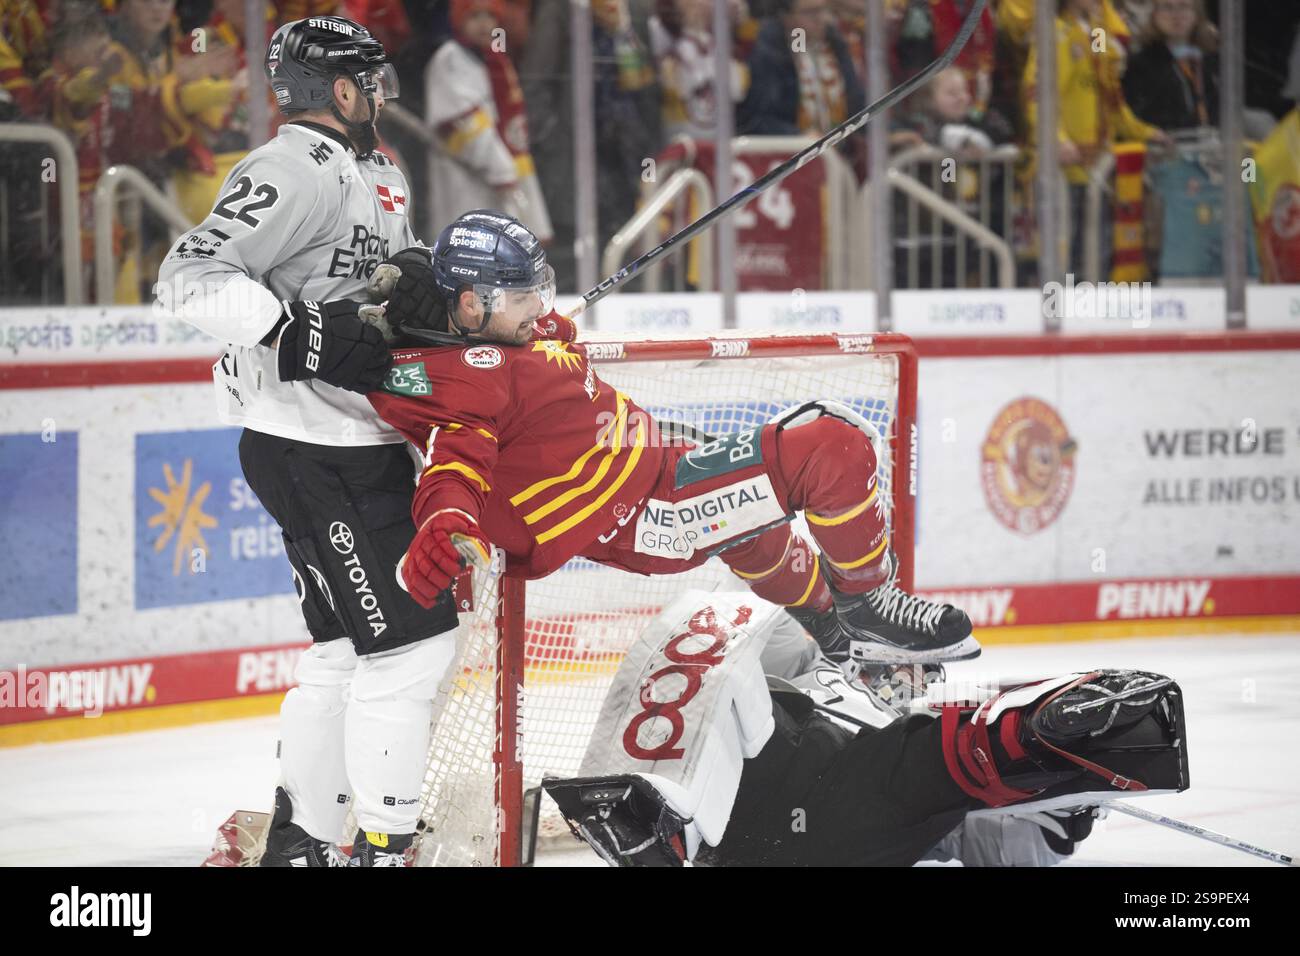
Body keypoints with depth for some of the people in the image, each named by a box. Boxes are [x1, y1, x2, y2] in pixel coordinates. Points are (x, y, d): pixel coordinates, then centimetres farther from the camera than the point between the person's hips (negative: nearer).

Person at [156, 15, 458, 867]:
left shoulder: (372, 173, 14)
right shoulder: (296, 171, -17)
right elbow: (191, 276, -25)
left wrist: (416, 270, 0)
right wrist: (301, 333, -32)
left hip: (356, 444, 10)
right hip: (312, 451, -10)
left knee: (348, 649, 17)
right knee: (411, 639, -10)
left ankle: (301, 837, 28)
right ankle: (383, 845, -5)